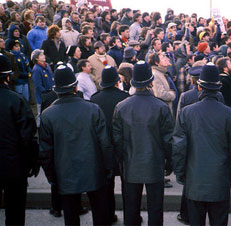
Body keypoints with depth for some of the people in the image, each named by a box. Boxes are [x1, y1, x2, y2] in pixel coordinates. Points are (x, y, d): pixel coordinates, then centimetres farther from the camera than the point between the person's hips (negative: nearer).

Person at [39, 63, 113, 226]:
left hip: (66, 177, 1)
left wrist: (52, 177, 9)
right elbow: (105, 144, -9)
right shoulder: (93, 109, -11)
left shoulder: (47, 115, -9)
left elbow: (45, 152, -3)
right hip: (95, 175, 0)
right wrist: (108, 169, 4)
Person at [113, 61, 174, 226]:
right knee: (155, 208, 11)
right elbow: (168, 139, -7)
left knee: (131, 208, 14)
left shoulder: (121, 107, -6)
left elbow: (117, 139, 0)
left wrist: (121, 162, 12)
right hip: (155, 168, -2)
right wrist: (170, 163, 6)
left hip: (131, 168, 2)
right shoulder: (161, 108, -12)